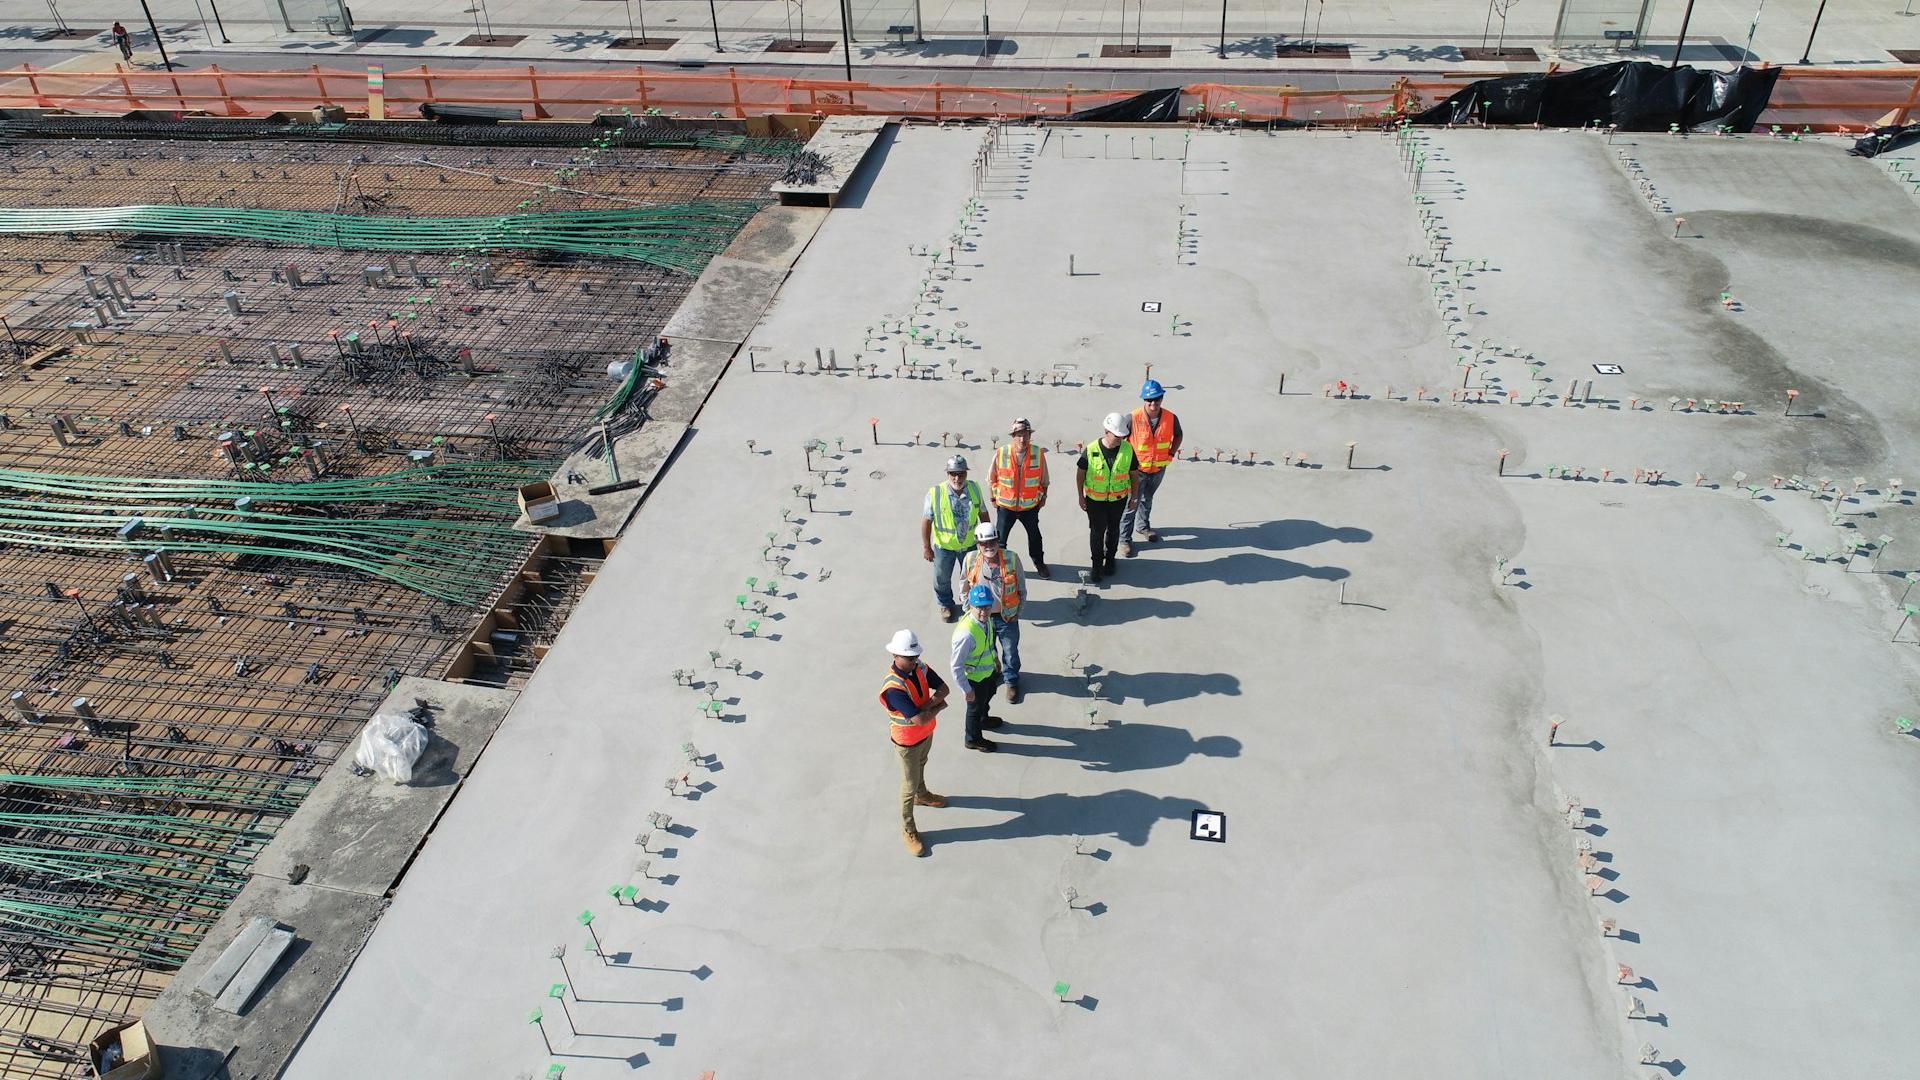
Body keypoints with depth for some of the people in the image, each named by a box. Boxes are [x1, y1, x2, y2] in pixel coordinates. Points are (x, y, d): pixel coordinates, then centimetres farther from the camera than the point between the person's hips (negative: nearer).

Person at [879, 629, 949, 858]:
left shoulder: (920, 667, -16)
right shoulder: (893, 688, -40)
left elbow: (943, 688, -9)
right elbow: (919, 719, -40)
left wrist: (930, 703, -28)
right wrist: (939, 707, -23)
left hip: (927, 732, 7)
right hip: (908, 741, -7)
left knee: (921, 766, 34)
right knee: (909, 785, 11)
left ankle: (922, 795, 62)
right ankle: (907, 829, 30)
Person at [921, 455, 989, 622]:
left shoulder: (974, 489, -14)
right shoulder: (935, 493, -25)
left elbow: (983, 513, 1)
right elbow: (926, 521, -16)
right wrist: (926, 547, -11)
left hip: (970, 544, 3)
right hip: (943, 546, -2)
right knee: (942, 579, 19)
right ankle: (945, 605, 46)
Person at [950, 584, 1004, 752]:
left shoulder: (986, 618, -18)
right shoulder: (966, 634, -43)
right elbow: (955, 667, -34)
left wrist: (995, 657, 18)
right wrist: (967, 690, -24)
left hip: (988, 669, 7)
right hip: (975, 678, -7)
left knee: (988, 696, 34)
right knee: (975, 706, 20)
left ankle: (983, 719, 67)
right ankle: (973, 739, 50)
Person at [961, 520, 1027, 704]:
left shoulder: (1012, 559, -20)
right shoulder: (970, 559, -17)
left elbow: (1022, 589, -6)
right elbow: (964, 587, 1)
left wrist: (1017, 613, -2)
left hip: (1007, 618, -1)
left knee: (1010, 652, 19)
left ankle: (1011, 681, 46)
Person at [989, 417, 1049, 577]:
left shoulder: (1039, 454, -16)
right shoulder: (1001, 454, -19)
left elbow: (1044, 479, 1)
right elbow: (992, 479, -3)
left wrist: (1042, 497, 9)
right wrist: (994, 498, 3)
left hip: (1030, 506, 1)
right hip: (1005, 506, -1)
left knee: (1035, 536, 21)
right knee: (1000, 539, 9)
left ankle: (1039, 562, 45)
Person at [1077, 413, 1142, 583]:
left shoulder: (1128, 449, -14)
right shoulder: (1091, 450, -19)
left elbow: (1135, 475, -1)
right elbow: (1080, 473, -4)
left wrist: (1133, 498, 5)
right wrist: (1081, 496, 0)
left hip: (1118, 499, 2)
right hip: (1095, 500, -2)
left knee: (1113, 530, 19)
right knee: (1097, 531, 7)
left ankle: (1110, 558, 40)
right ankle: (1097, 564, 25)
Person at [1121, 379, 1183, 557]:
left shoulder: (1171, 418, -13)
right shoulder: (1133, 418, -24)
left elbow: (1178, 435, 8)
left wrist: (1171, 453, -1)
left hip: (1159, 469, 4)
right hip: (1137, 469, -4)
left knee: (1147, 499, 27)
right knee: (1131, 504, 0)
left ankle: (1143, 526, 49)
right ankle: (1124, 539, 12)